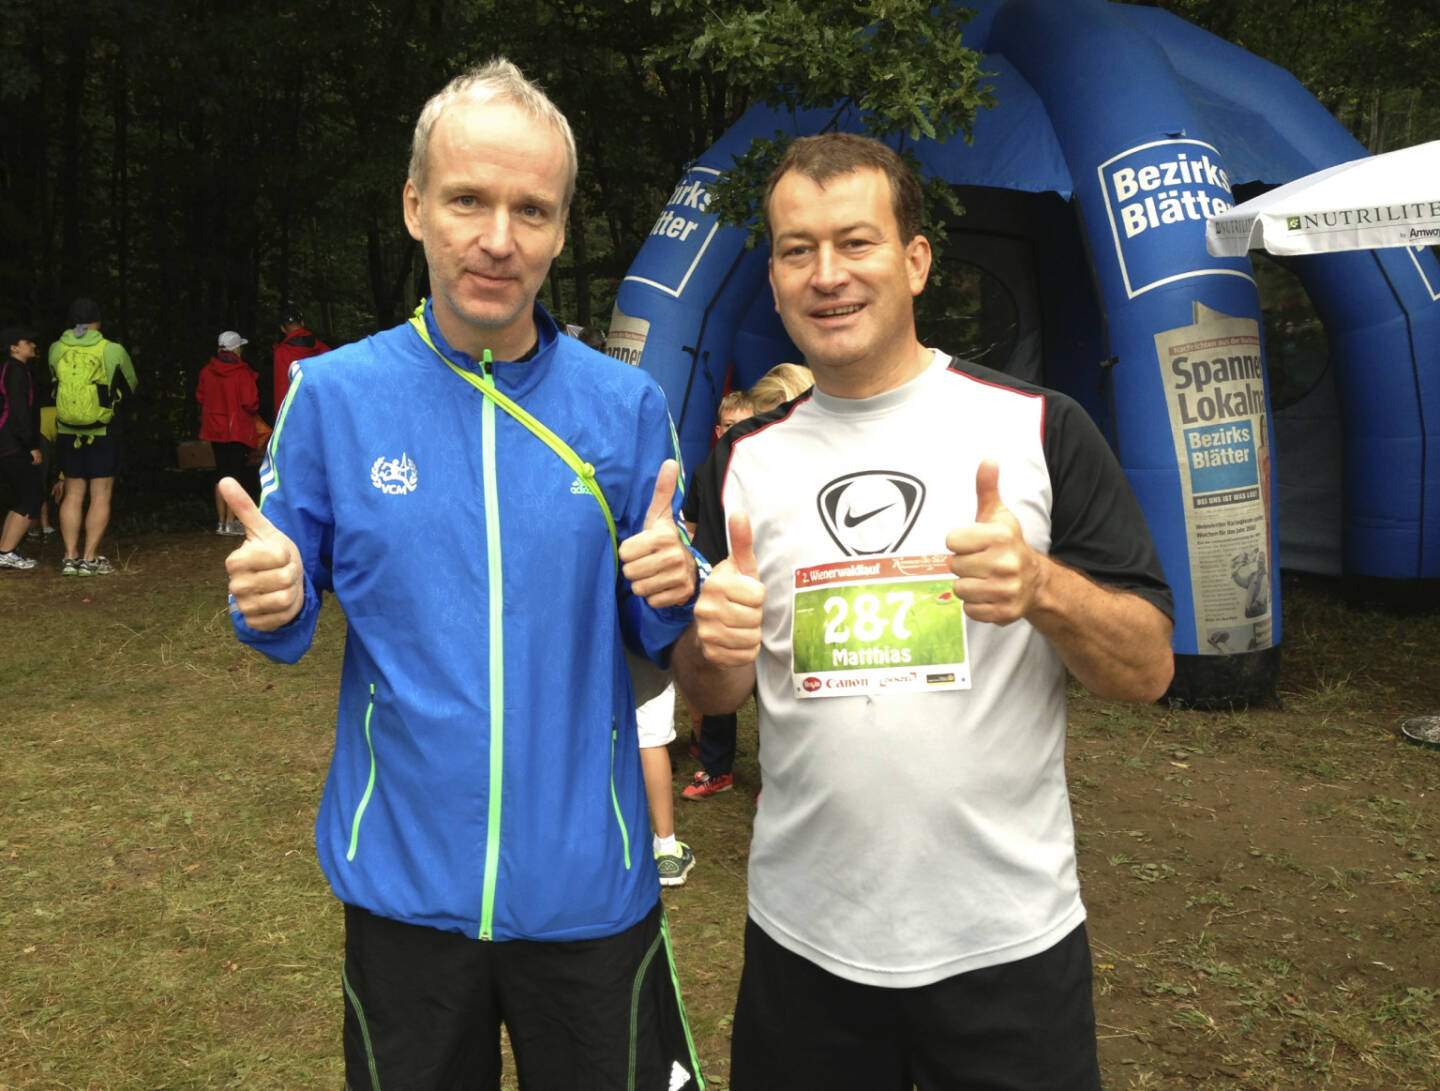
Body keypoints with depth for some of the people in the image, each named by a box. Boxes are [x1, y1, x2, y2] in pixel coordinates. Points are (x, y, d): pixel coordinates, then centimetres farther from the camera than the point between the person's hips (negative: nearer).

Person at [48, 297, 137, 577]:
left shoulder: (57, 350, -1)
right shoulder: (113, 350, -9)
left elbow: (55, 382, 14)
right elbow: (131, 386, 6)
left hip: (68, 434, 3)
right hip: (103, 435, -3)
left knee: (73, 496, 11)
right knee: (101, 497, 2)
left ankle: (70, 557, 10)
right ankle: (90, 559, -1)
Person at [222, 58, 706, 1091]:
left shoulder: (625, 404, -4)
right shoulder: (332, 394, -5)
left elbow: (656, 636, 2)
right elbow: (288, 623, 3)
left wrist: (674, 593, -19)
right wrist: (270, 602, -19)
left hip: (588, 881, 0)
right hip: (401, 878, 0)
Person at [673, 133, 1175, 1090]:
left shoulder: (1039, 428, -5)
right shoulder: (748, 459, 3)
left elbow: (1149, 670, -4)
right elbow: (713, 694, 9)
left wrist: (1042, 588, -23)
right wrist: (716, 643, -13)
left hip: (1008, 939, -2)